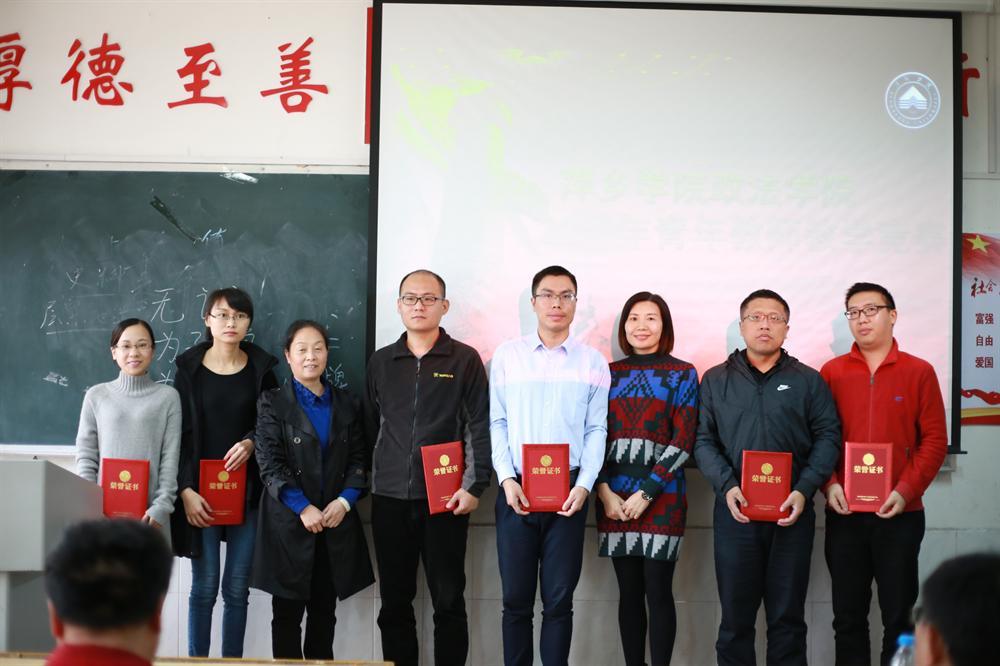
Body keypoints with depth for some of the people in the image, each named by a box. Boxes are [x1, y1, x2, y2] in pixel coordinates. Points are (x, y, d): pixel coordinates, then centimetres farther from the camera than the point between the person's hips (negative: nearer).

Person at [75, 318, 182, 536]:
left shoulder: (167, 397, 4)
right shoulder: (96, 395, 7)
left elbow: (171, 457, 0)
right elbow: (86, 456, 6)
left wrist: (162, 506, -9)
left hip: (149, 512, -1)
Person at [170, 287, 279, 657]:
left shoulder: (261, 368, 6)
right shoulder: (189, 368, 2)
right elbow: (178, 434, 0)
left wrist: (251, 442, -11)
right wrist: (186, 491, -9)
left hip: (247, 491, 1)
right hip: (201, 491, -1)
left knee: (237, 588, 2)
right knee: (204, 586, -2)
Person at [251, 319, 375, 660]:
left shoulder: (347, 404, 12)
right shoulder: (272, 403, 2)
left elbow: (359, 459, 9)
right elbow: (270, 464, -7)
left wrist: (344, 502, -8)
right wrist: (303, 508, -15)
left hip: (336, 520, 3)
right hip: (288, 523, -3)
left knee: (324, 612, 7)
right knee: (287, 613, 1)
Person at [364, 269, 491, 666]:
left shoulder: (465, 360, 2)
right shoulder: (380, 363, 11)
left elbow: (481, 427, -2)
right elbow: (369, 428, 13)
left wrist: (474, 486, -9)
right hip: (389, 499, 3)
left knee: (448, 600, 1)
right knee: (395, 601, 7)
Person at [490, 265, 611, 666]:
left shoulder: (593, 363, 6)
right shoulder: (507, 355, 5)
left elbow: (597, 430, 4)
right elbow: (497, 422, 4)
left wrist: (585, 485, -8)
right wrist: (506, 479, -7)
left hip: (568, 492, 0)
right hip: (517, 489, 0)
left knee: (559, 600, 4)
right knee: (516, 599, 4)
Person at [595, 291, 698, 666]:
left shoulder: (682, 374, 1)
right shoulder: (609, 374, 10)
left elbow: (682, 442, -5)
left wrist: (645, 494, -11)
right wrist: (605, 491, -6)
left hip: (661, 495, -3)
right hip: (614, 497, 3)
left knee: (657, 591, -3)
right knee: (629, 591, 7)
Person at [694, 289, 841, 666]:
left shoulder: (808, 381, 8)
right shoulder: (716, 380, 10)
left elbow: (828, 437, 3)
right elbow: (703, 440, 5)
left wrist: (804, 490, -10)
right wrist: (726, 487, -11)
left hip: (792, 513, 0)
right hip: (735, 511, 0)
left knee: (788, 617, 5)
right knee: (736, 616, 5)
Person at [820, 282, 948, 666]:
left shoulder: (919, 372, 1)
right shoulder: (832, 372, 5)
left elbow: (935, 439, -2)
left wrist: (905, 491, -13)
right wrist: (829, 484, -11)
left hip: (900, 514, -1)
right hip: (844, 515, 1)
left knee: (900, 615, 5)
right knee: (848, 616, 7)